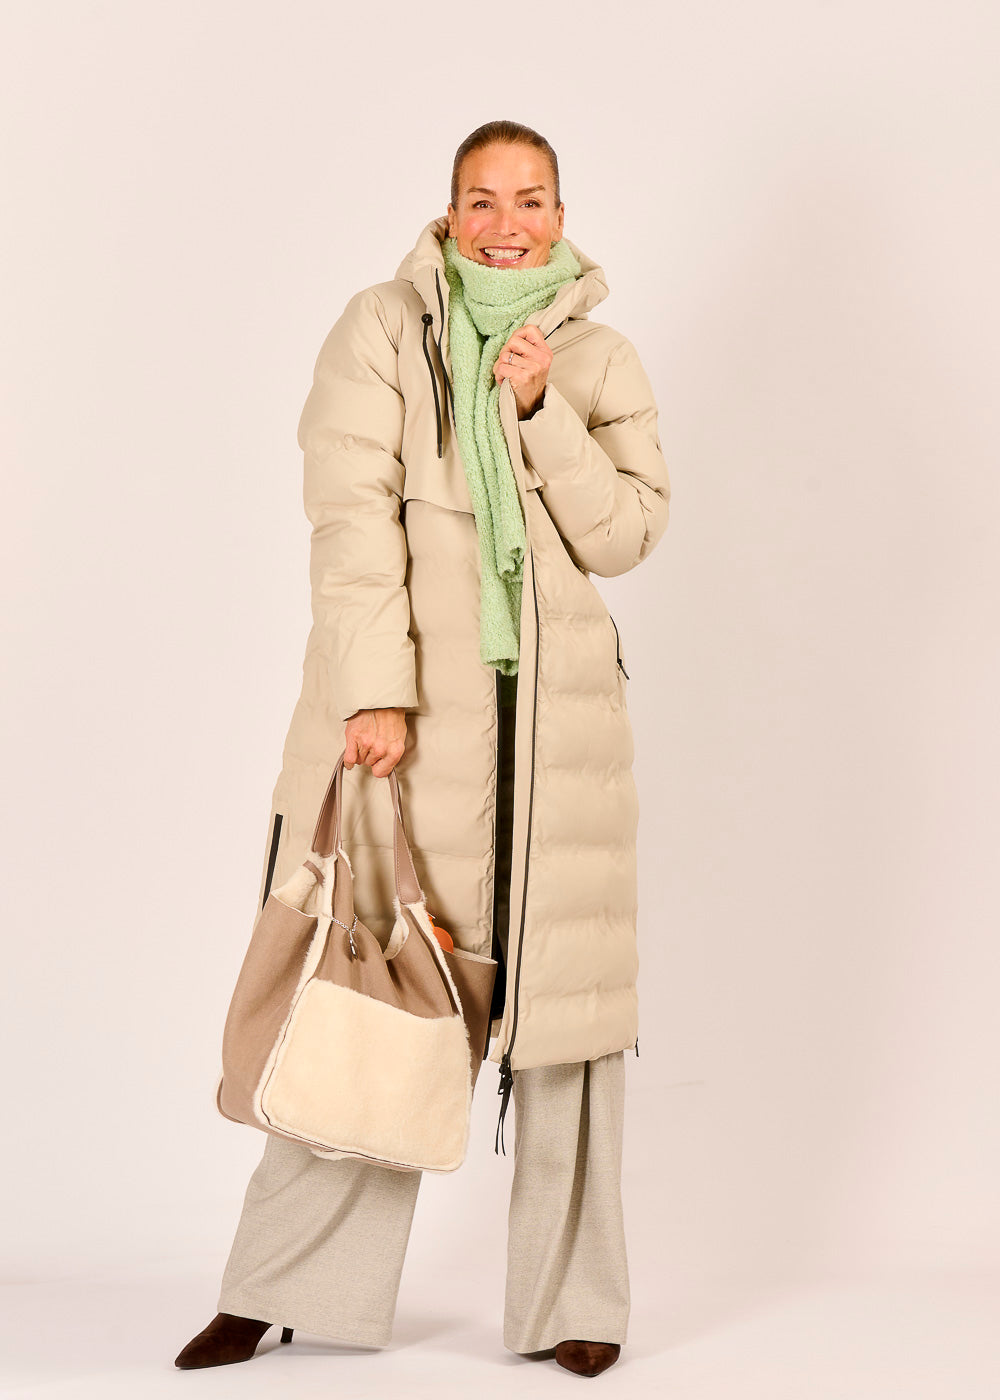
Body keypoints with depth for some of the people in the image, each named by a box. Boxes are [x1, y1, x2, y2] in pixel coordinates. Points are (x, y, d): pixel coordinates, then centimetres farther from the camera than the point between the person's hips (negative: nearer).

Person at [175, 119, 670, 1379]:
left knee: (564, 986, 1)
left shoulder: (601, 360, 11)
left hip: (555, 709, 2)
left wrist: (545, 411, -10)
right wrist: (374, 691, -16)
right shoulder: (383, 329, 3)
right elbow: (351, 514, -7)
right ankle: (287, 1286, 12)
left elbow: (628, 533, 3)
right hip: (404, 700, -2)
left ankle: (571, 1301, 11)